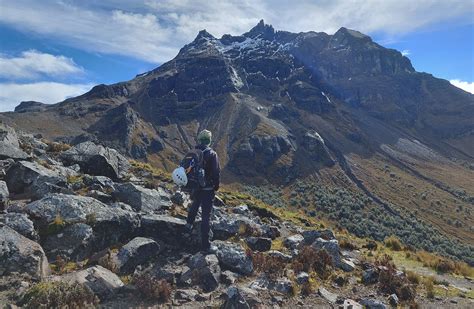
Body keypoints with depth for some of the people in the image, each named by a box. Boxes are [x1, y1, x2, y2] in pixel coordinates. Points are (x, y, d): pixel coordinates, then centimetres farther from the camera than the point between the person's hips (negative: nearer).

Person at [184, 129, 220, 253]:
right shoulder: (212, 154, -18)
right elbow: (217, 173, -16)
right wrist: (216, 186, 1)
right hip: (207, 190, -5)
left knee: (194, 206, 34)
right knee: (206, 216, 0)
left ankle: (189, 225, 53)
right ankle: (205, 245, 6)